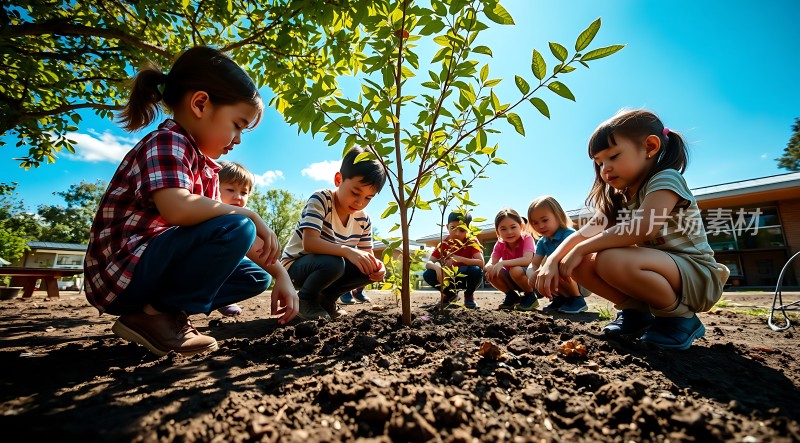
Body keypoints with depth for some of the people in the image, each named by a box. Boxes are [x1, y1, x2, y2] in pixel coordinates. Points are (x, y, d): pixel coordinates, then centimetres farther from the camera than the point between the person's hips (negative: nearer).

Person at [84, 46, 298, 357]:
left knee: (254, 277, 11)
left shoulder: (207, 169, 11)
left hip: (152, 269, 9)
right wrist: (250, 216, -19)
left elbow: (219, 238, 9)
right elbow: (178, 209, -35)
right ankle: (154, 315, -12)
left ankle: (166, 312, 2)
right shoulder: (167, 142, -14)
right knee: (237, 227, -25)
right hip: (120, 273, -8)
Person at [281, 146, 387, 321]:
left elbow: (367, 254, -4)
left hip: (333, 266, 6)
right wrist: (347, 251, -47)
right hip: (295, 265, -6)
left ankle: (326, 298, 8)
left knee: (370, 269, -14)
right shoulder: (320, 200, -21)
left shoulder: (363, 220, -4)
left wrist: (376, 265, -28)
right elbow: (309, 243, -33)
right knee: (333, 263, -35)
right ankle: (305, 300, -4)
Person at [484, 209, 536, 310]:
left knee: (516, 270, -37)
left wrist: (502, 263, -43)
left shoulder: (527, 238, -20)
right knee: (489, 270, -21)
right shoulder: (500, 244, -6)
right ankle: (512, 297, 0)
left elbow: (527, 260, -37)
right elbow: (492, 263, -13)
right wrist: (489, 268, -38)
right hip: (512, 280, 5)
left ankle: (531, 297, -8)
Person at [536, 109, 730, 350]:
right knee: (580, 263, -7)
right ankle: (636, 311, 5)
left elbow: (643, 228, -32)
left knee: (612, 261, -34)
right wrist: (552, 260, -22)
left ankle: (680, 317, -9)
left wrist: (582, 248, -27)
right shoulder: (617, 200, 7)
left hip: (697, 277, -7)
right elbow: (584, 234, -4)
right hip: (660, 272, 7)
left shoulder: (666, 179, -15)